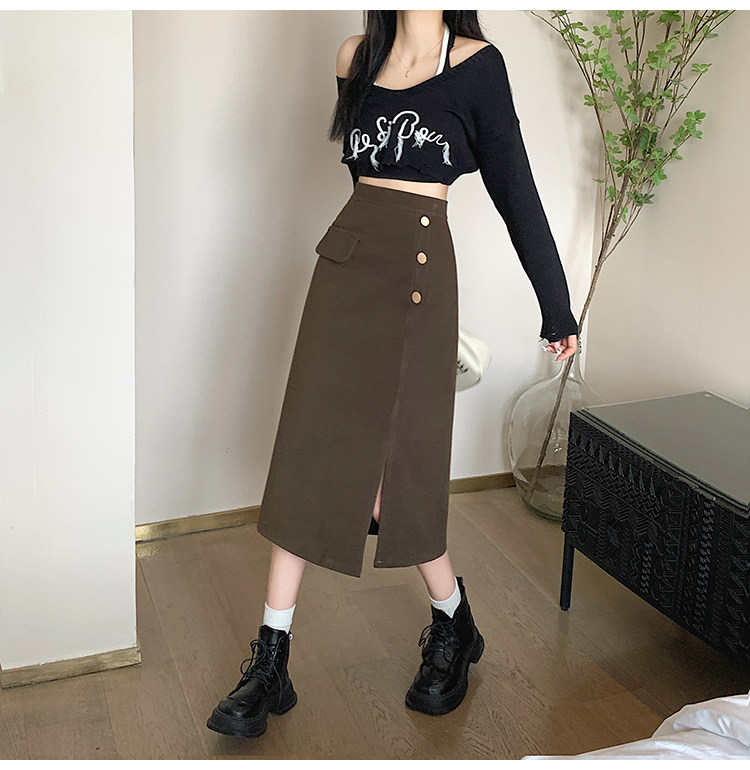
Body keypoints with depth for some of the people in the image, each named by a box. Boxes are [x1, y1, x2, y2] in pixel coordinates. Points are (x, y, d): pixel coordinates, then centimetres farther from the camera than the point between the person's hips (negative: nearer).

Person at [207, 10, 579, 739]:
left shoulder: (475, 62, -3)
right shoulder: (356, 57, 10)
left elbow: (515, 188, -3)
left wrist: (557, 309, -1)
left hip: (418, 271, -4)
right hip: (346, 257, 5)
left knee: (387, 462, 0)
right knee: (308, 454, 1)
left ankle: (453, 624, 25)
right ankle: (270, 662, 8)